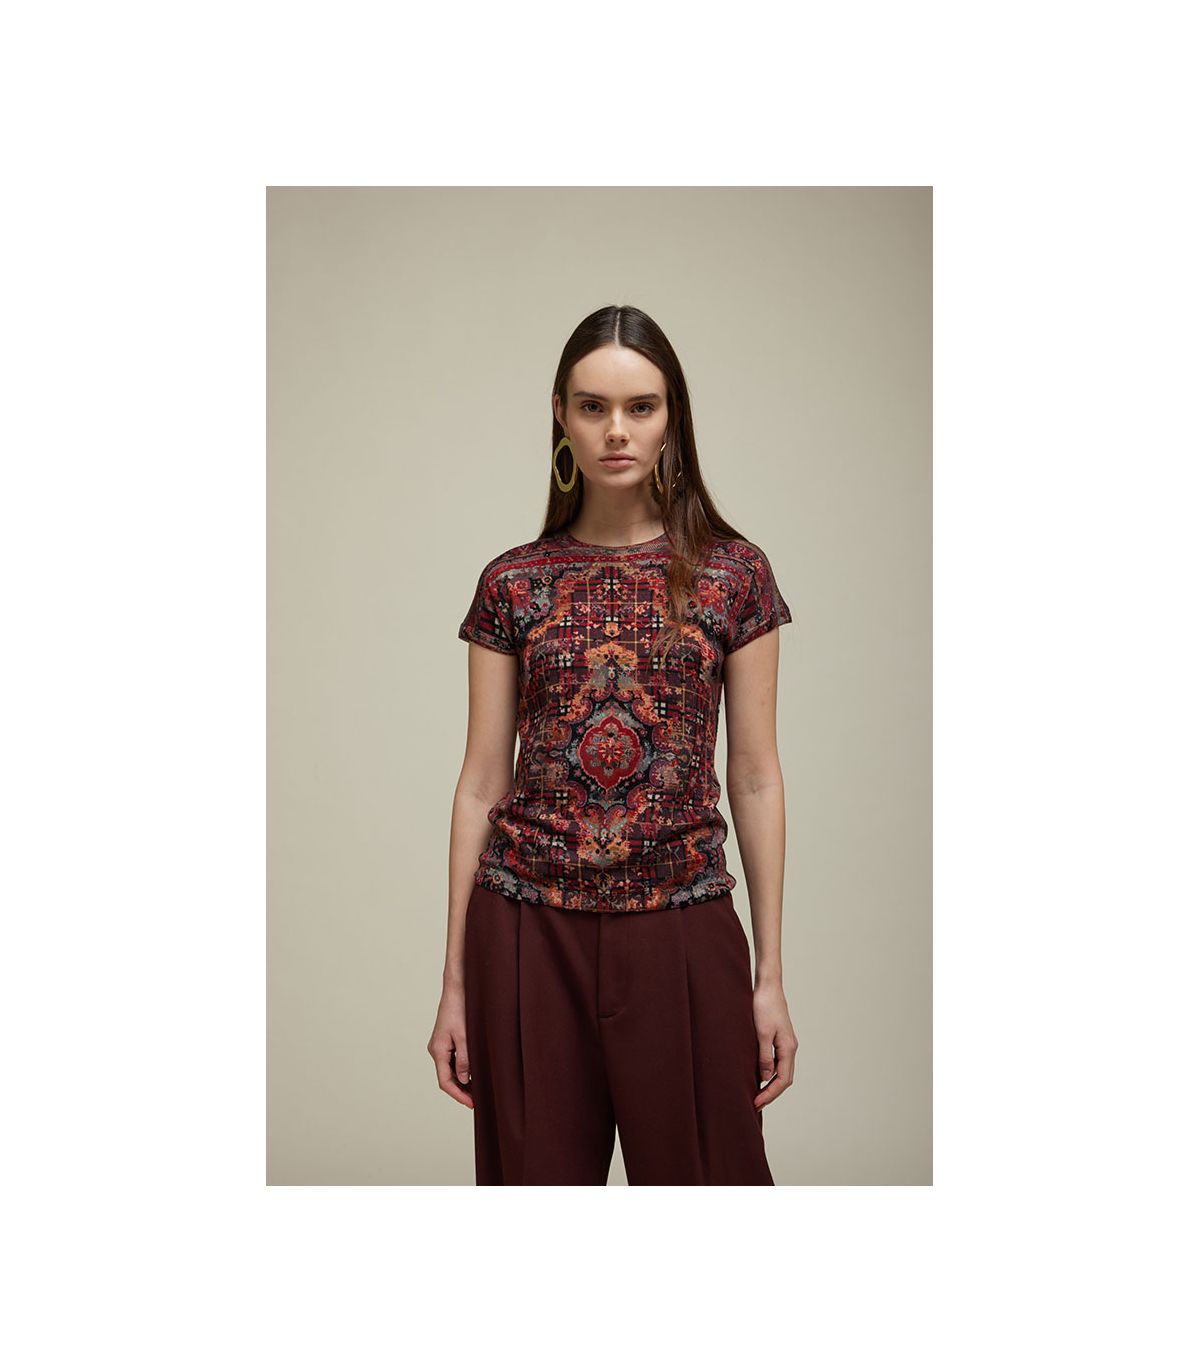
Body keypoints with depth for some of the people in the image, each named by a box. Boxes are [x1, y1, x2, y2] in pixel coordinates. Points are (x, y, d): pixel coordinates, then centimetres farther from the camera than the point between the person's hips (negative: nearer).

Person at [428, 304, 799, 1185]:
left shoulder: (735, 574, 1)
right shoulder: (512, 584, 3)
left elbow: (756, 778, 2)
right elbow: (482, 785, 4)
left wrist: (771, 976, 1)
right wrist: (454, 983, 4)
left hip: (683, 934, -1)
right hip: (530, 934, 1)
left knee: (701, 1172, 9)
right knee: (539, 1174, 13)